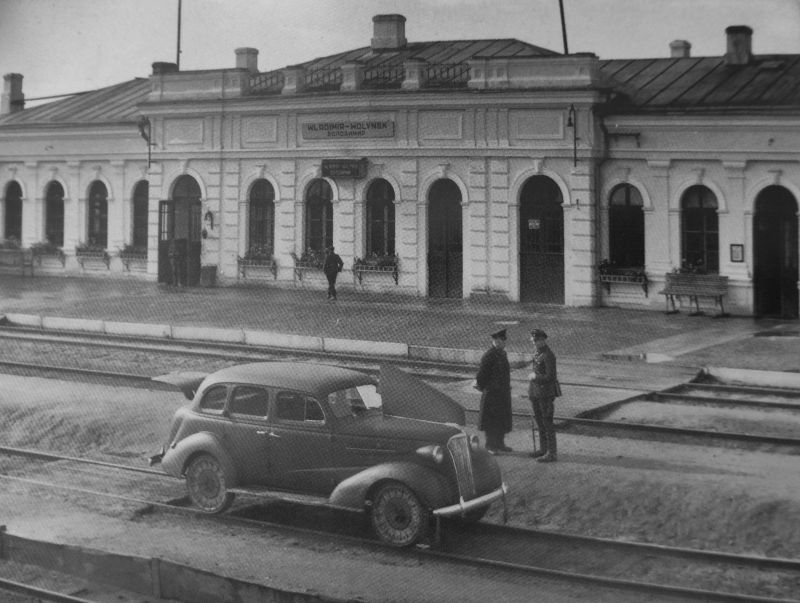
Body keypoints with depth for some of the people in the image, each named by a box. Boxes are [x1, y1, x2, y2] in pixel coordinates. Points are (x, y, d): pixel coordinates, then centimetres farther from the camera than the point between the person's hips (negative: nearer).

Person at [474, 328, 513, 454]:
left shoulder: (502, 353, 11)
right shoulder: (490, 354, -17)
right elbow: (482, 372, -16)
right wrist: (481, 386, -10)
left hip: (503, 392, 9)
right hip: (492, 392, -9)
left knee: (502, 419, 13)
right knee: (491, 419, -1)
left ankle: (500, 444, 23)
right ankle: (490, 445, 7)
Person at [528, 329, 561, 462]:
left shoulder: (548, 356, -18)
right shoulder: (537, 352, 10)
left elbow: (550, 377, -22)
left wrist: (535, 376, -12)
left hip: (545, 393, -9)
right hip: (535, 393, 9)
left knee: (547, 423, -4)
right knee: (539, 421, 17)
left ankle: (551, 454, 0)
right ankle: (543, 449, 28)